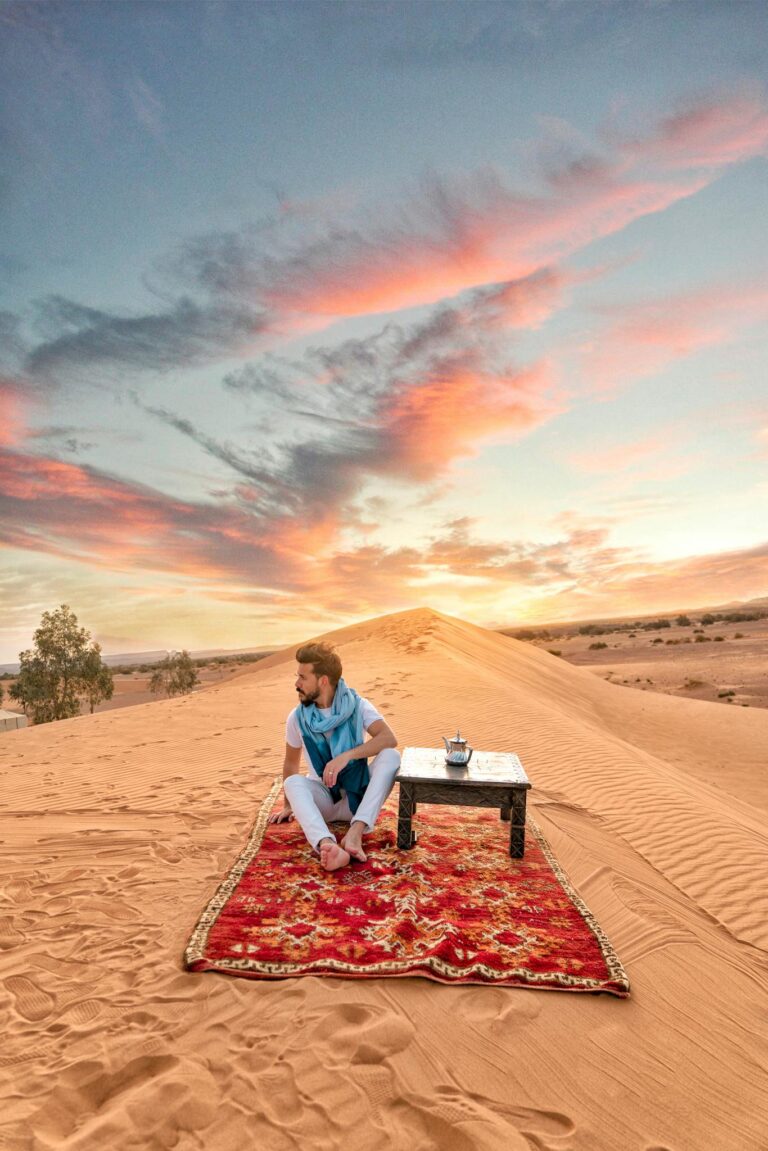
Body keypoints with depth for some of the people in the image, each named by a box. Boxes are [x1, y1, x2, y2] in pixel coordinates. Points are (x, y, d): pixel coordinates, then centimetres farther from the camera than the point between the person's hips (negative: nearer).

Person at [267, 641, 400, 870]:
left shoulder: (358, 706, -10)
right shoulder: (297, 717, -4)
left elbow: (389, 739, -25)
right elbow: (291, 763, 10)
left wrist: (347, 755, -36)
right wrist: (288, 805, 16)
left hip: (359, 795, -1)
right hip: (324, 800, 1)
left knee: (390, 756, -28)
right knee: (293, 783, -31)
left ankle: (355, 832, -39)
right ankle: (327, 846, -55)